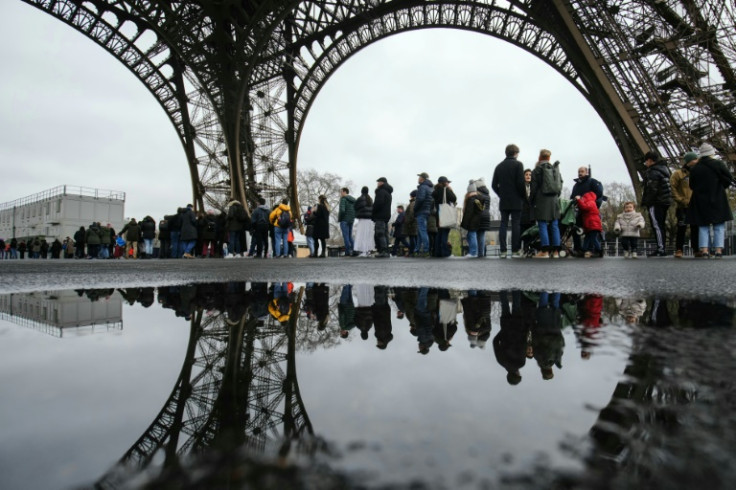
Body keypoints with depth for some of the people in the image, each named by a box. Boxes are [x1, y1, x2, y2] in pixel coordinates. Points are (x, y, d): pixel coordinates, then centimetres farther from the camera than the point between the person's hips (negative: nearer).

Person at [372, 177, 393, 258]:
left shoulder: (381, 191, -9)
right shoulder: (388, 192, 22)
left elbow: (378, 203, -19)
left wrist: (373, 214, -10)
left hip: (380, 216, -10)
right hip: (387, 216, 10)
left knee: (379, 234, -12)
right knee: (385, 234, 10)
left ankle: (383, 251, -19)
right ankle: (386, 252, 10)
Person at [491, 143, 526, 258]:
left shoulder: (499, 166, 10)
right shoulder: (518, 164, -4)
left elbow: (494, 185, 8)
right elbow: (520, 183, -12)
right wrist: (523, 195, 0)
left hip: (503, 201, 4)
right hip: (516, 201, -4)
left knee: (503, 224, 4)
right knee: (516, 225, -1)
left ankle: (503, 250, 0)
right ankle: (515, 250, -3)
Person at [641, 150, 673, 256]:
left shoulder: (653, 172, -14)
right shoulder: (663, 169, 18)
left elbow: (652, 190, -21)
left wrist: (645, 202, -13)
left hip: (656, 203, -10)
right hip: (665, 201, 10)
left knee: (657, 225, -9)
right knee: (661, 225, 14)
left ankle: (660, 249, -11)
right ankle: (662, 249, 18)